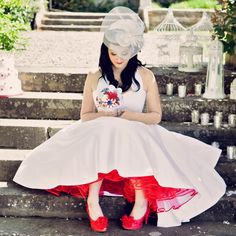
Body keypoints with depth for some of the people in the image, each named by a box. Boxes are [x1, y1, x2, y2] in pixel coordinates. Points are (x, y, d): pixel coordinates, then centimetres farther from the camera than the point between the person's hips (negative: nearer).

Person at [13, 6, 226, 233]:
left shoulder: (145, 76, 4)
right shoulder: (94, 78, 7)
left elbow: (156, 116, 3)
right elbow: (85, 116, 8)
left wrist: (128, 116, -14)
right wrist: (109, 116, -10)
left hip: (136, 135, -1)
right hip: (98, 135, 1)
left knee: (129, 144, -37)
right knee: (104, 139, -36)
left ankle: (141, 199, -37)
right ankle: (93, 200, -38)